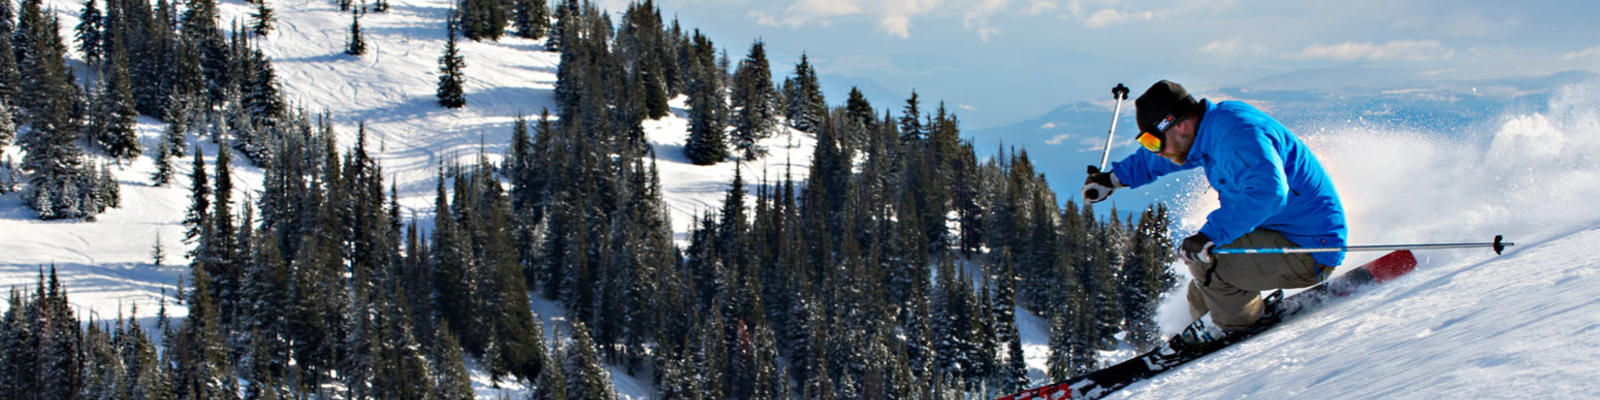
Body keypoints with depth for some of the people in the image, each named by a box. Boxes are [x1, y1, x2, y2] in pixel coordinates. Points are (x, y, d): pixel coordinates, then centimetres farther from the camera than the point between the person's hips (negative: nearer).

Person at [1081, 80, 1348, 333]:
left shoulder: (1236, 133, -23)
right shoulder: (1214, 127, 8)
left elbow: (1268, 191, -40)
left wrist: (1210, 236, -40)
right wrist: (1114, 179, 37)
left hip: (1310, 250, -10)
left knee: (1201, 256, -20)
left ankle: (1242, 334, -5)